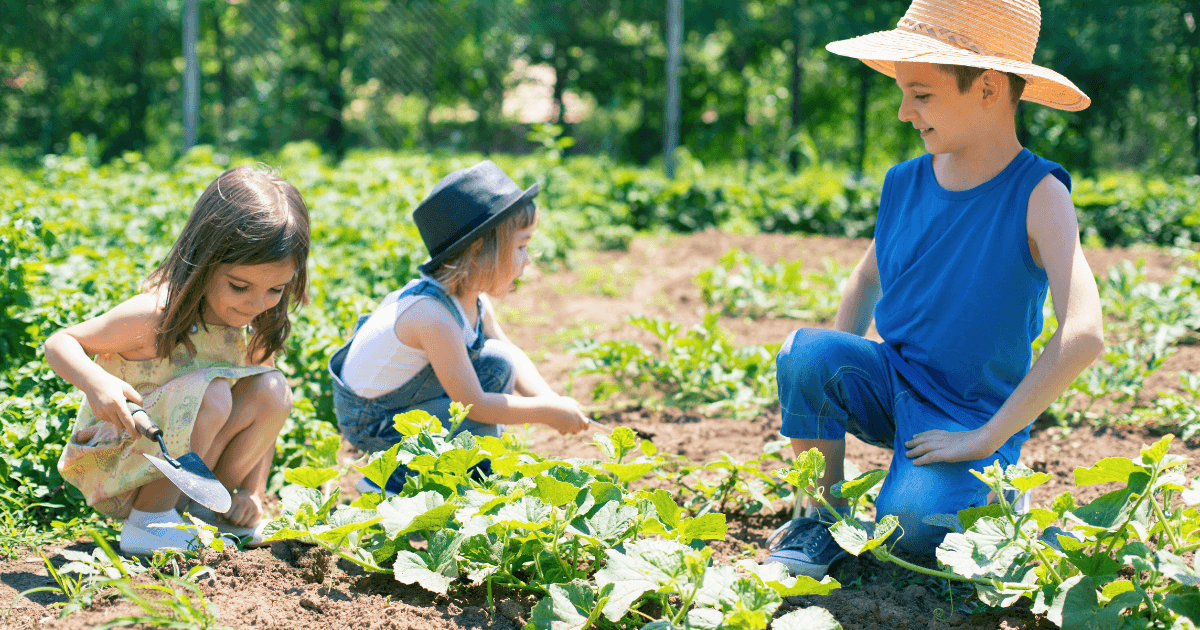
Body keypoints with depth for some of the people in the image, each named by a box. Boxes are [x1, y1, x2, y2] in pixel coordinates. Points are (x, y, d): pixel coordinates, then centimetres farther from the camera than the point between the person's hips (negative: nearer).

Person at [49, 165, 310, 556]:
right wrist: (95, 381, -36)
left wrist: (252, 491, -5)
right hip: (114, 462, -6)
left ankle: (208, 504, 2)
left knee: (274, 391, -17)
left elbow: (263, 413, 5)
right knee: (210, 394, -32)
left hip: (187, 463, 6)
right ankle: (147, 520, -15)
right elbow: (59, 344, -14)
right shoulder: (155, 317, -24)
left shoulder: (257, 327, -7)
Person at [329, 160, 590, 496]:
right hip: (370, 423, -9)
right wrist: (547, 413, -22)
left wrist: (549, 398, -13)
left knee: (498, 361, -2)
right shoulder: (435, 317, -35)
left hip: (405, 393, 9)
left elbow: (513, 354, 5)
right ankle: (391, 480, -4)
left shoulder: (472, 299, -8)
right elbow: (473, 404, -30)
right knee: (481, 420, -23)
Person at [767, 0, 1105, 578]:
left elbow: (1083, 335, -28)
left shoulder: (1038, 196, -17)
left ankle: (989, 494, 4)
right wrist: (833, 385, 4)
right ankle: (825, 514, -5)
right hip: (892, 384, 5)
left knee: (909, 526, -31)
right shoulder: (905, 183, 1)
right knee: (803, 352, -26)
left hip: (972, 415, -5)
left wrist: (985, 439, -25)